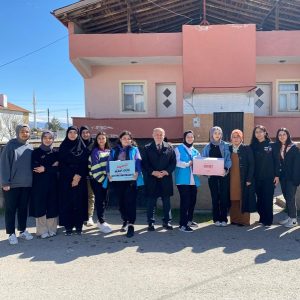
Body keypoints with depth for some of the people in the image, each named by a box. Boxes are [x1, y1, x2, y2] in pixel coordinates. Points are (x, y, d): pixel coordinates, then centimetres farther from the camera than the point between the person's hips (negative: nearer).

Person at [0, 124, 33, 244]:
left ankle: (23, 231, 26)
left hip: (27, 184, 4)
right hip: (12, 184, -4)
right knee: (10, 209, 5)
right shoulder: (11, 145, -6)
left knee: (23, 208, 13)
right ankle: (11, 234, 15)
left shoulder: (30, 147, 8)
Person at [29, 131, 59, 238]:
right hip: (39, 183, -1)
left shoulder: (55, 153, 11)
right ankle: (42, 231, 4)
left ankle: (52, 229, 11)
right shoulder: (36, 152, 6)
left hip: (52, 183, 2)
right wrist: (51, 166, -12)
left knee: (52, 206, 2)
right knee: (40, 207, -2)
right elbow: (34, 166, -8)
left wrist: (45, 168, -14)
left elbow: (58, 168, -1)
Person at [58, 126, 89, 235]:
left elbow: (85, 163, 0)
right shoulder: (63, 147, 7)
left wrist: (78, 176, -12)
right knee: (67, 202, -1)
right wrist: (72, 176, -10)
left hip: (80, 180, 0)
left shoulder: (82, 147, 7)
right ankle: (68, 226, 6)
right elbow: (61, 164, -1)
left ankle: (79, 225, 9)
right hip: (66, 180, 0)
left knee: (79, 201, 0)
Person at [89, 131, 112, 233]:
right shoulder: (95, 151, -7)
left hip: (105, 179, 6)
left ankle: (100, 220, 25)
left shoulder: (109, 151, 10)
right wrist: (101, 179, -14)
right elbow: (95, 167, -13)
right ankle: (102, 223, 6)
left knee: (105, 200, 9)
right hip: (97, 179, -6)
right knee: (99, 200, -3)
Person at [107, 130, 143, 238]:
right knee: (121, 201, 11)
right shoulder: (114, 150, 15)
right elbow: (109, 163, 7)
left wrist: (136, 172, -20)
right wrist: (109, 173, -11)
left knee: (130, 201, -8)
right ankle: (125, 221, 29)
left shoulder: (134, 149, 9)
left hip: (130, 179, -3)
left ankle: (131, 224, -7)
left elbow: (138, 162, -2)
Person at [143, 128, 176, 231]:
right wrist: (153, 172, -13)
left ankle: (167, 222, 18)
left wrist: (166, 172, -9)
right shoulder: (147, 148, 6)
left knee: (166, 201, 7)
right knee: (151, 202, 3)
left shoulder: (169, 148, 9)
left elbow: (173, 162, 4)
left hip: (166, 179, 1)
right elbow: (145, 163, 0)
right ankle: (151, 223, 13)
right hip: (151, 179, -1)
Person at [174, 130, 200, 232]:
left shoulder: (195, 151, 18)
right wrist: (188, 164, -24)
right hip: (183, 179, -6)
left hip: (193, 179, 6)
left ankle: (189, 220, 27)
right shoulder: (178, 149, 2)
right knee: (185, 201, -10)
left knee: (192, 200, 11)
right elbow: (177, 162, -12)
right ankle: (183, 224, -5)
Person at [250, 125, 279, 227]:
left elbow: (276, 160, 1)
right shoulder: (253, 146, 6)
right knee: (259, 198, 6)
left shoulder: (272, 145, 2)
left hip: (269, 177, -2)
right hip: (257, 177, 2)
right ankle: (262, 217, 20)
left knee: (268, 198, -1)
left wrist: (277, 175, -5)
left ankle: (268, 220, 9)